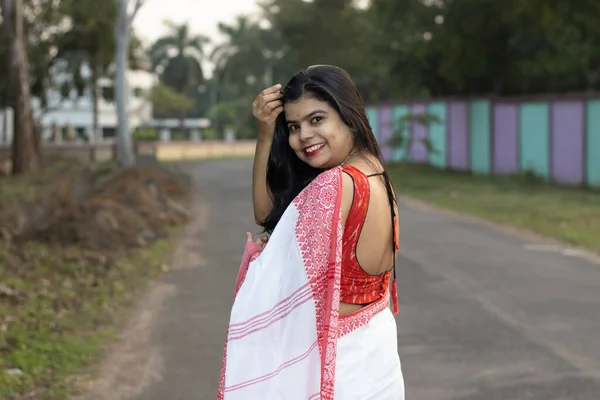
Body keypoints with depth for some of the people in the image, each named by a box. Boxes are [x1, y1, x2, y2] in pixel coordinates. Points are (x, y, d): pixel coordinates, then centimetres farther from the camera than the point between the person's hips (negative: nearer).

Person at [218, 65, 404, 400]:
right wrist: (266, 134, -7)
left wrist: (256, 250, 2)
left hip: (333, 361, -9)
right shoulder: (374, 174, 2)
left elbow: (290, 283, -20)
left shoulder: (333, 185, -26)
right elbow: (266, 212, 3)